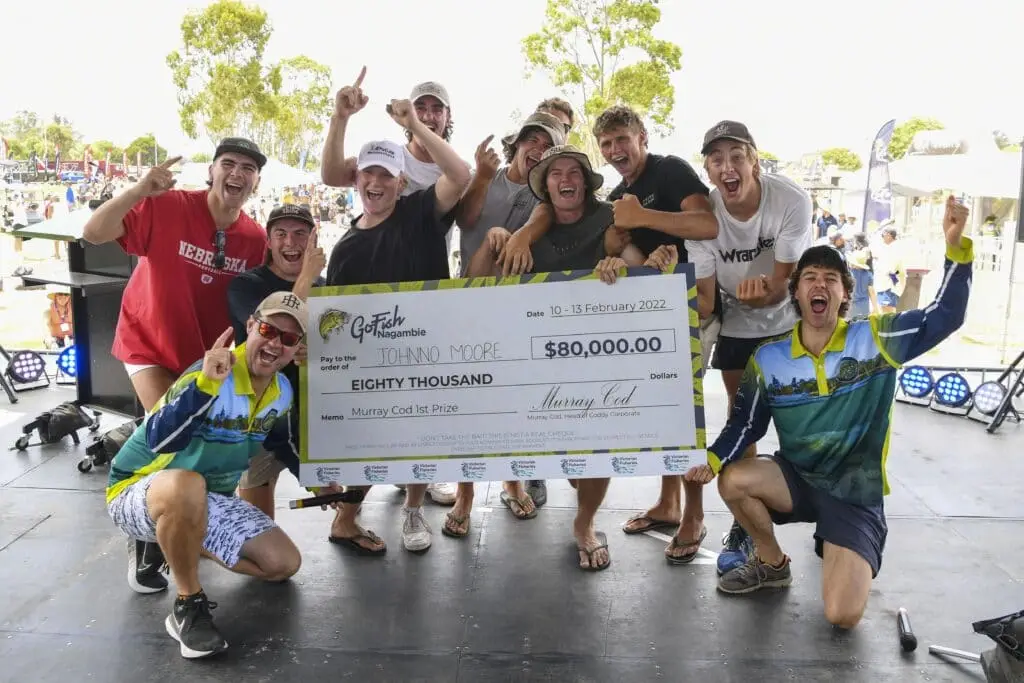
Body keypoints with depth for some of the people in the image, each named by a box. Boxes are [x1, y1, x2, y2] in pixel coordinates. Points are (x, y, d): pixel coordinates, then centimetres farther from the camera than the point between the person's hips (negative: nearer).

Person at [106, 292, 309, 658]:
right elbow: (159, 441, -42)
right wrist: (205, 383, -53)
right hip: (138, 492, -7)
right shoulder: (211, 374, -27)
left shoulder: (283, 391, -3)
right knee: (186, 485, -43)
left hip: (211, 501, 7)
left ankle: (185, 547, 20)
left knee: (284, 563, -2)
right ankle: (189, 606, -18)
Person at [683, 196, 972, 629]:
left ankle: (837, 550, 21)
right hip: (798, 479, 3)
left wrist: (956, 245, -29)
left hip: (857, 495, -2)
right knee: (732, 480, -29)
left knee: (843, 616, -17)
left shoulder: (877, 338, -9)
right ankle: (772, 564, 3)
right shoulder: (768, 358, -5)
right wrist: (712, 459, -17)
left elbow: (946, 317, -15)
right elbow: (746, 422, 1)